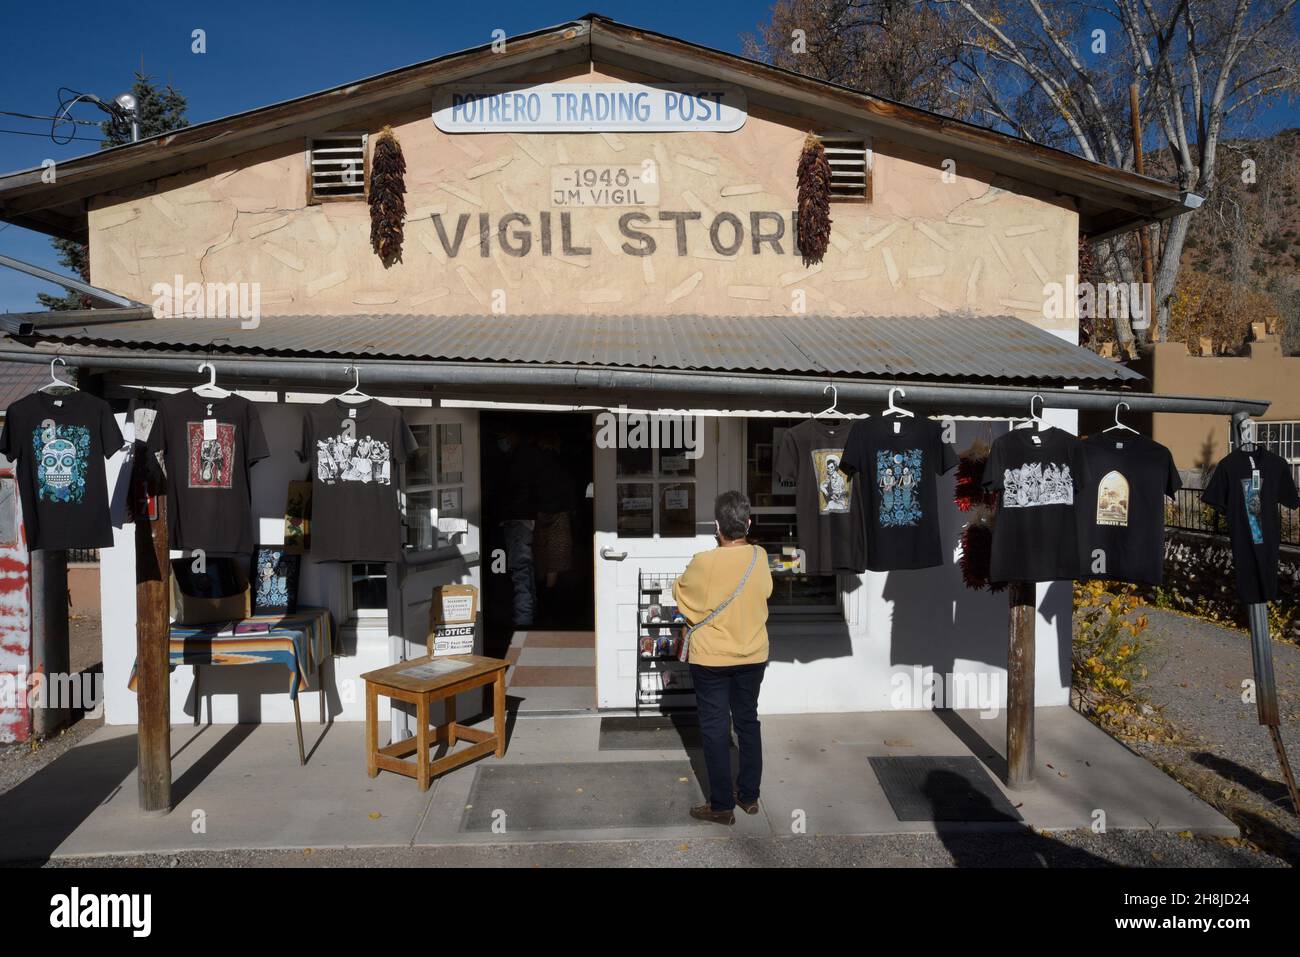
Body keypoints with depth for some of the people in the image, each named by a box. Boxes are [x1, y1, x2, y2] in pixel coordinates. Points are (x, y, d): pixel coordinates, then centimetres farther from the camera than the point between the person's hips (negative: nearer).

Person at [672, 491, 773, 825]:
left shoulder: (704, 563, -21)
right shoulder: (760, 558, -8)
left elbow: (680, 593, -2)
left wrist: (683, 578, 16)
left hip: (711, 659, -4)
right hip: (753, 656, 4)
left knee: (716, 730, 6)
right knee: (748, 722, 18)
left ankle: (722, 806, 15)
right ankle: (749, 795, 29)